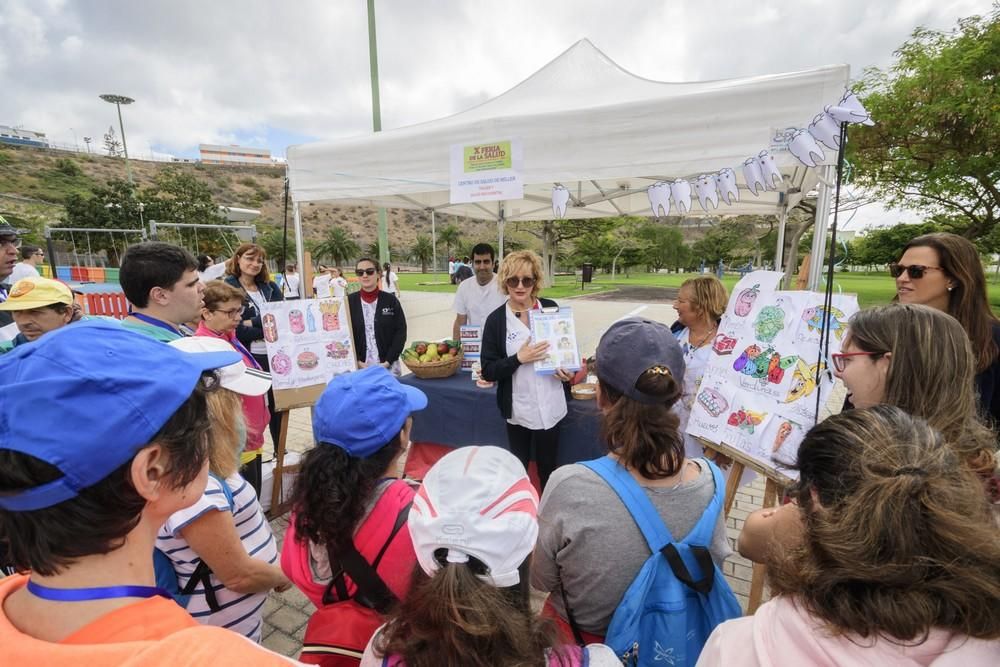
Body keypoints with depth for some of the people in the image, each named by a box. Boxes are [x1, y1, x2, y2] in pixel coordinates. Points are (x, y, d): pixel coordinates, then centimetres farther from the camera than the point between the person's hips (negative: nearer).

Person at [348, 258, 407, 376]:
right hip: (359, 367, 0)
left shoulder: (391, 300, 1)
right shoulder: (349, 302, 2)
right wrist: (356, 362, -8)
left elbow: (400, 332, -1)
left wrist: (388, 361, -9)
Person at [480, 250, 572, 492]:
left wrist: (568, 369, -7)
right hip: (518, 407, -1)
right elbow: (488, 372, -7)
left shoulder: (551, 309, -3)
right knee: (518, 466, 17)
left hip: (550, 404, 1)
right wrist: (519, 358, -22)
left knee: (548, 467, 15)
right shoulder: (496, 319, -7)